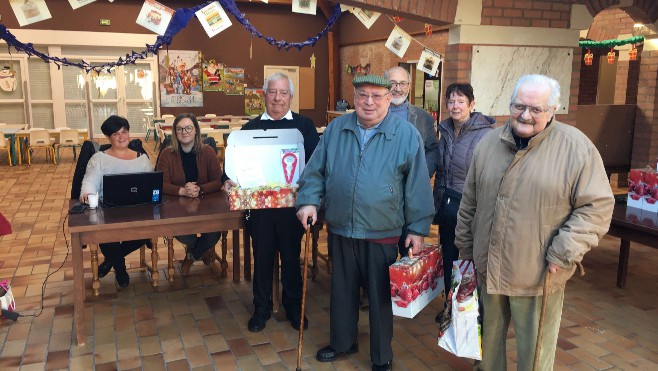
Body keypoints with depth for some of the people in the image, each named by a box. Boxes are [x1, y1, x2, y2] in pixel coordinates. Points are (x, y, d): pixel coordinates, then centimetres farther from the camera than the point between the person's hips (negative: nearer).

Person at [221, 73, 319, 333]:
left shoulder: (304, 125, 3)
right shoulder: (251, 127, 8)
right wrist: (229, 180, -12)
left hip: (292, 203, -1)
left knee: (292, 255, 11)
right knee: (262, 256, 10)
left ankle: (294, 306, 28)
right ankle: (261, 308, 27)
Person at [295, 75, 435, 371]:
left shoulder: (406, 135, -6)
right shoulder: (335, 129, 3)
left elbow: (417, 187, -5)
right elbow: (315, 171, 9)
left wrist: (418, 229, -5)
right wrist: (308, 200, -5)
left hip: (382, 235, -3)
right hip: (340, 230, 4)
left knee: (380, 295, 10)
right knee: (342, 290, 19)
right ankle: (342, 342, 42)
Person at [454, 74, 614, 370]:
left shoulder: (576, 147, -9)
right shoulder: (489, 143, 4)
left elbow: (597, 206, -8)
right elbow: (469, 202, 11)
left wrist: (564, 253, -15)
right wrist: (465, 246, 13)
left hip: (539, 276, -4)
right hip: (487, 268, 4)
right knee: (488, 338, 21)